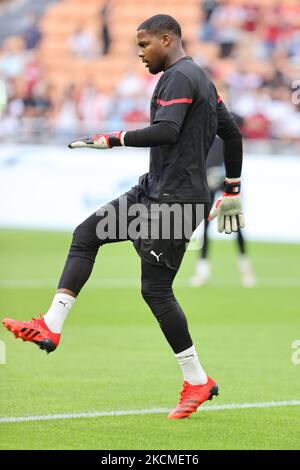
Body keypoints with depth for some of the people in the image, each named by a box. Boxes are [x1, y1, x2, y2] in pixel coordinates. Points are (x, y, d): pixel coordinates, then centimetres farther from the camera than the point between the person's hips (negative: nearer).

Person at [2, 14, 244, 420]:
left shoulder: (179, 78, -14)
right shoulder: (201, 79, 17)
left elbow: (165, 131, -29)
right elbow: (232, 133, 21)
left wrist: (111, 139, -21)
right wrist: (232, 191, 25)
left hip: (174, 200, -11)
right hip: (153, 190, 11)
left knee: (155, 290, -6)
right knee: (86, 234, 7)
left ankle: (198, 381, 3)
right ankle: (51, 327, 1)